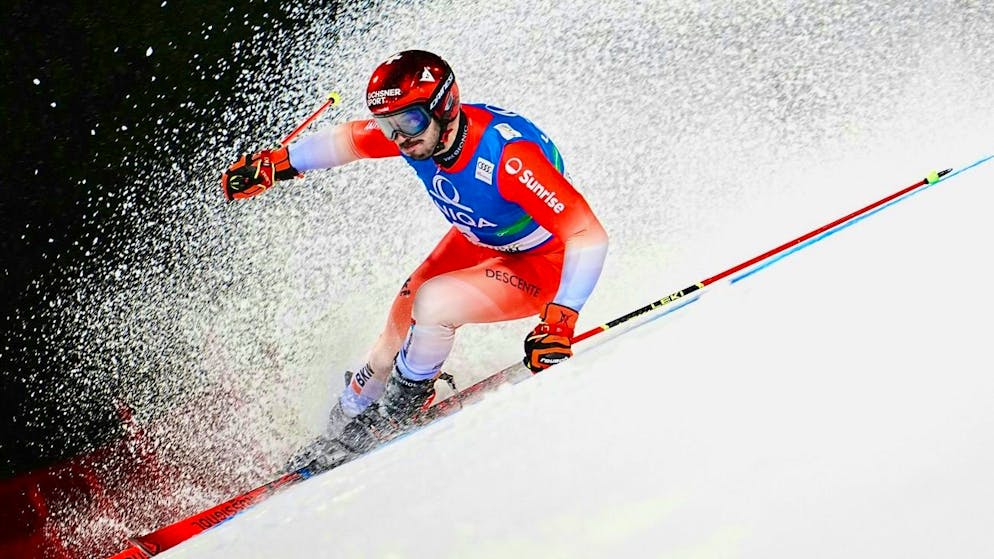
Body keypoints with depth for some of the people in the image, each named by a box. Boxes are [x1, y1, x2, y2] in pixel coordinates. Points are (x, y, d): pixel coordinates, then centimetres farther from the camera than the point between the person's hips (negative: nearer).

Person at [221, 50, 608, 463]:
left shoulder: (509, 157, -39)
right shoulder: (419, 132, -19)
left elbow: (589, 236, -38)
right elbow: (346, 140, 2)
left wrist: (559, 323, -47)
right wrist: (273, 166, 2)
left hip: (543, 265, -6)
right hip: (476, 242, 7)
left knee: (432, 304, -27)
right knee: (396, 338, 2)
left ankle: (404, 403, 1)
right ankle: (344, 425, 28)